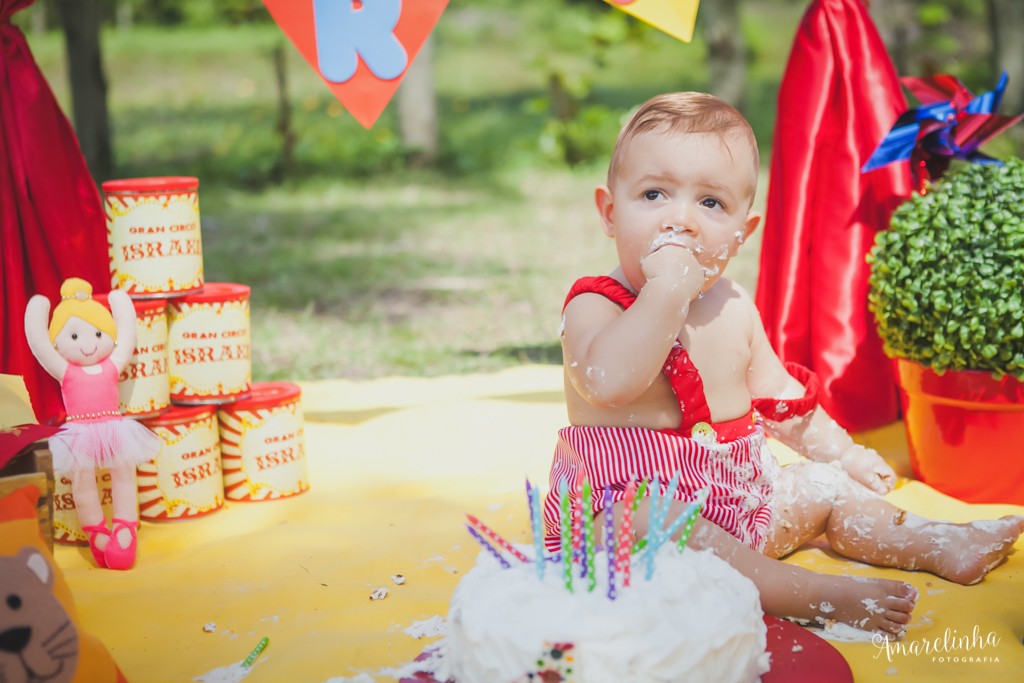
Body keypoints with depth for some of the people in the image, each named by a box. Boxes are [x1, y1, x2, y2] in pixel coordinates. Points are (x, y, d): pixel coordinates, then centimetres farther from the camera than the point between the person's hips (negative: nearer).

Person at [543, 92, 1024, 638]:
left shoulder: (734, 309, 6)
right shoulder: (595, 306, -16)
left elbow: (777, 394, 21)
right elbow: (609, 381, -39)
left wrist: (842, 452, 19)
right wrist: (667, 291, -37)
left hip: (739, 501, 7)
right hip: (631, 503, -7)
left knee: (827, 485, 9)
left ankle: (943, 547, 23)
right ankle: (813, 595, -36)